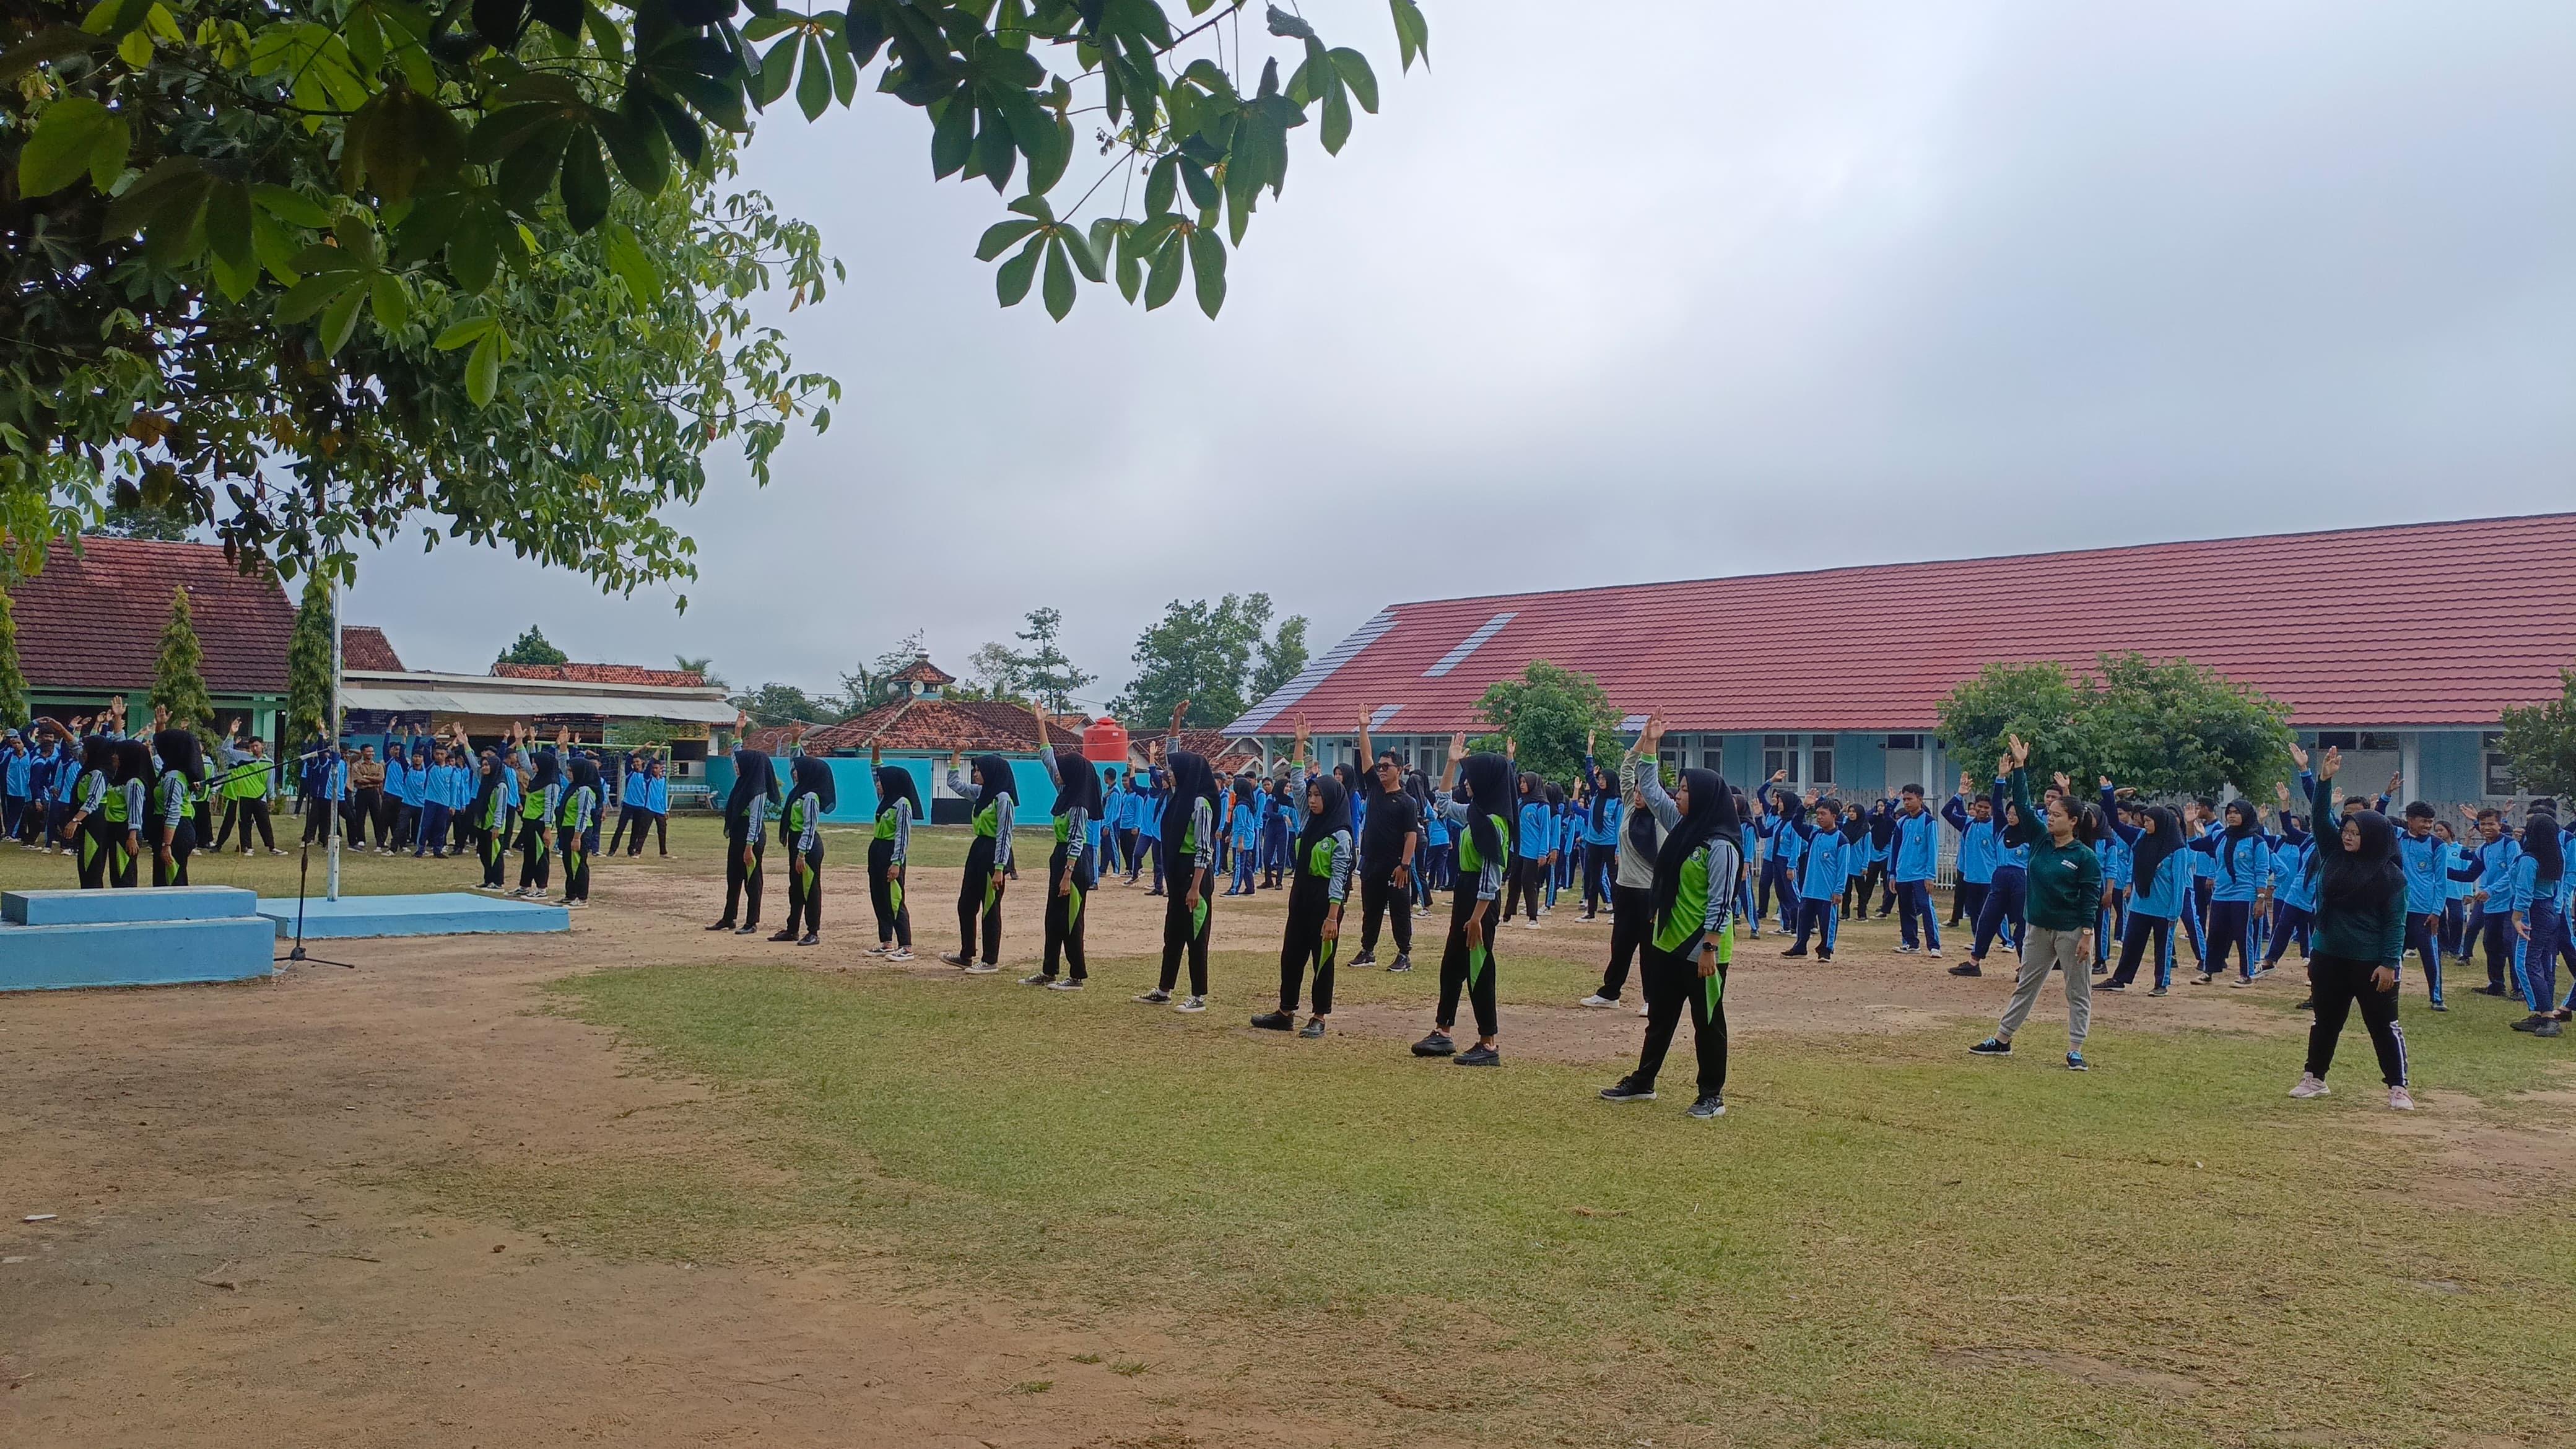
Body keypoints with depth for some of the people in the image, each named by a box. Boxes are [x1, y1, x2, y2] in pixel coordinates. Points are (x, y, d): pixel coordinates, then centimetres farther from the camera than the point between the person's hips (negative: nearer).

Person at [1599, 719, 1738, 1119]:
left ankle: (1712, 1095, 14)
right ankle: (1642, 1082, 28)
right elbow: (1650, 789, 14)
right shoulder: (1681, 827, 6)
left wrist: (1709, 950, -22)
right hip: (1667, 944, 9)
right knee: (1659, 1018, 17)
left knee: (1708, 1022, 4)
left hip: (1701, 951, -9)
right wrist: (1648, 744, 9)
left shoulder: (1721, 846, -18)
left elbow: (1720, 904, -20)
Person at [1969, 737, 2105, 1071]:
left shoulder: (2085, 857, -11)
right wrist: (2020, 767, -4)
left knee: (2078, 991, 3)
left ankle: (2075, 1051, 8)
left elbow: (2091, 899, -12)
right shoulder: (2041, 841, 4)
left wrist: (2087, 934, -18)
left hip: (2071, 931, -6)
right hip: (2039, 928, 6)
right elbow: (2022, 806, 1)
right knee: (2026, 986, 14)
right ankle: (2001, 1040, 20)